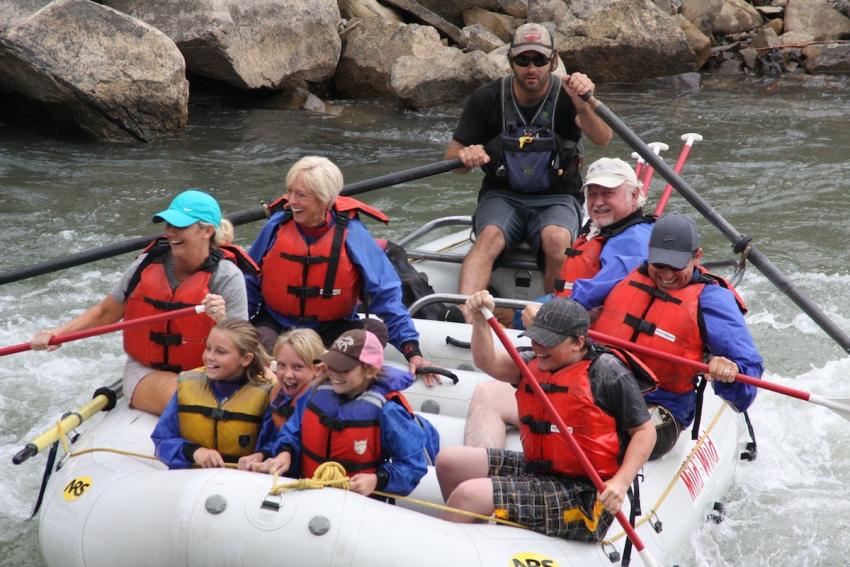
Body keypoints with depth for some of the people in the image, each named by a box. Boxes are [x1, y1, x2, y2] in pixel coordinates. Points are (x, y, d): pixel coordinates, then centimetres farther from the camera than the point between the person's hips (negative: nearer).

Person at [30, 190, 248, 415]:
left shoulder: (227, 277, -8)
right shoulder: (147, 265, -1)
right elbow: (105, 312, 11)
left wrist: (222, 322, -32)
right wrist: (58, 333, -3)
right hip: (146, 373, 0)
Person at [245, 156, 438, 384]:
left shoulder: (351, 234, -12)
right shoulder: (277, 226, -6)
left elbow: (386, 295, -11)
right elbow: (250, 283, 8)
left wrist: (412, 351, -17)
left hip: (332, 327, 0)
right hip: (276, 322, 0)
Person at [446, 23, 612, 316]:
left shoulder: (567, 96, -7)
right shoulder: (487, 99, -2)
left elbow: (602, 139, -26)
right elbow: (452, 155, 1)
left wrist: (583, 104, -48)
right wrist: (465, 157, -25)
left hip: (557, 198, -1)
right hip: (502, 196, 1)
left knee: (556, 240, -34)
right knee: (489, 237, -31)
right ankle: (462, 316, -48)